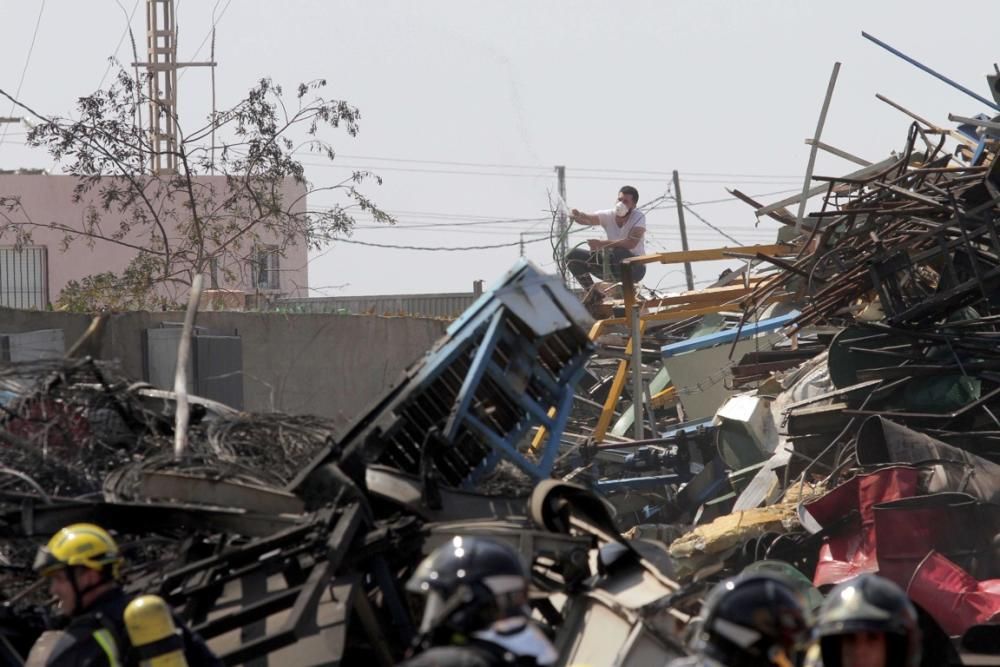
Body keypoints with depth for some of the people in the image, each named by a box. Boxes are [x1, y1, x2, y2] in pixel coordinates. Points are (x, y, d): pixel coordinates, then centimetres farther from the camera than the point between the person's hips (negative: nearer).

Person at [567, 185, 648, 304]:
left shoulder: (638, 217, -16)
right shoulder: (608, 215, -4)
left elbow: (630, 243, -30)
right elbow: (588, 219, -19)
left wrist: (601, 243, -34)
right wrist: (577, 216, -44)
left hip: (635, 267, -6)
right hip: (611, 265, 6)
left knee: (617, 252, -39)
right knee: (573, 256, -5)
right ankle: (593, 294, 3)